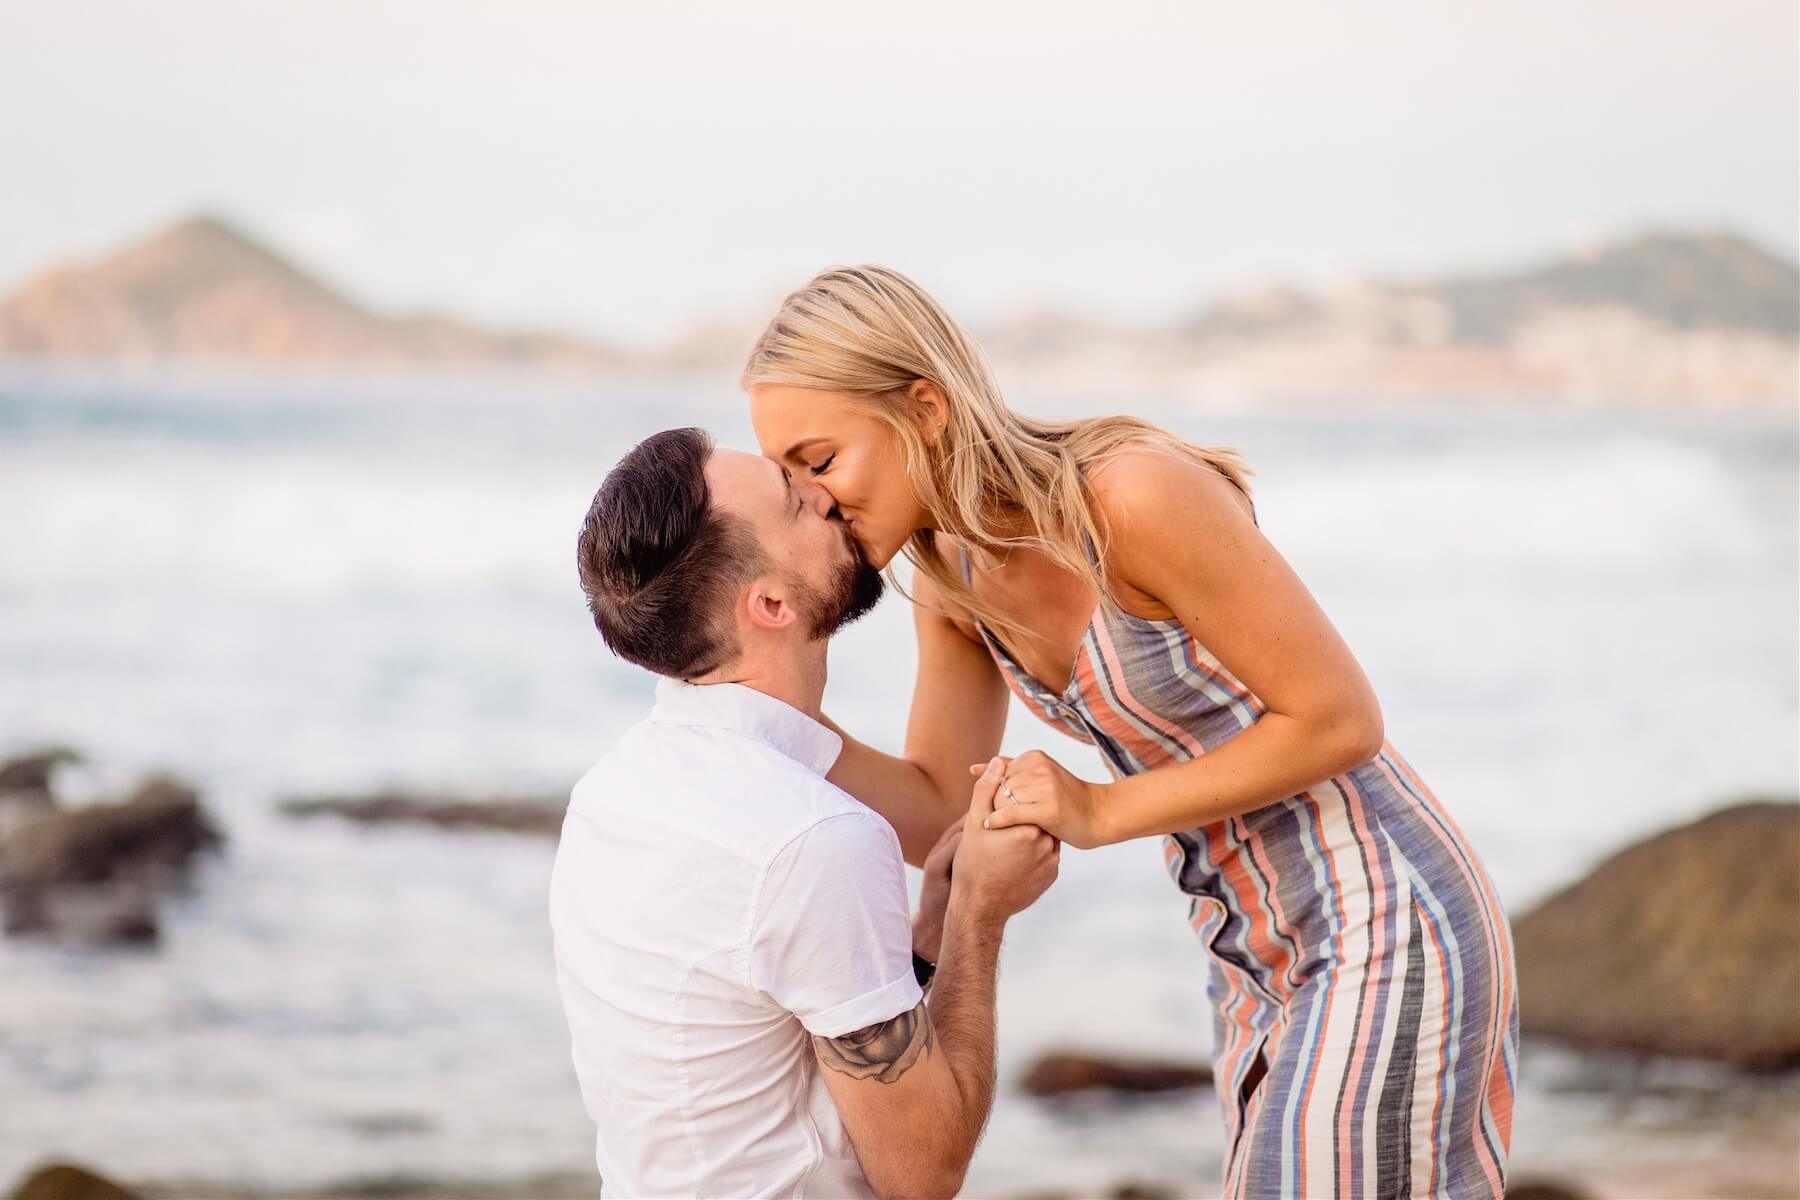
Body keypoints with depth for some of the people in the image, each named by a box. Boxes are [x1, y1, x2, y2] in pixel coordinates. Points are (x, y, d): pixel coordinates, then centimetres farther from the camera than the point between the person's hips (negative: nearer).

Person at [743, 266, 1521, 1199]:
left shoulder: (1139, 493, -27)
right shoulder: (953, 562, -1)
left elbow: (1340, 719, -21)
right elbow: (938, 820, 3)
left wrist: (1102, 812, -21)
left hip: (1389, 936, -9)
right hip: (1260, 948, 9)